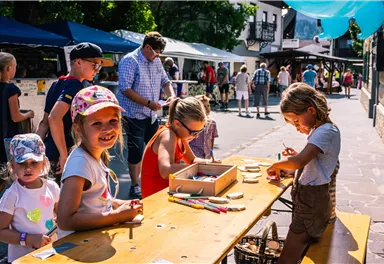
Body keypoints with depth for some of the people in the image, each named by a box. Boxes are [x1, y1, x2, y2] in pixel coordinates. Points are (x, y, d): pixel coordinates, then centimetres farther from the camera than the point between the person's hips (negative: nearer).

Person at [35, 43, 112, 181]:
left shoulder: (58, 84, 13)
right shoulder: (74, 85, -15)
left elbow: (44, 122, 15)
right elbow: (54, 118, -28)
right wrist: (64, 154, -23)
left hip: (52, 153, 9)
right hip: (70, 155, -9)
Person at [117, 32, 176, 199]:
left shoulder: (156, 61, 8)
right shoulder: (130, 61, -15)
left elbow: (165, 81, 17)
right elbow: (125, 89, -21)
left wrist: (172, 95, -4)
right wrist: (148, 103, -23)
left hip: (151, 115, 7)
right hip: (134, 115, -7)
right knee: (136, 151, -1)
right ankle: (135, 187, 12)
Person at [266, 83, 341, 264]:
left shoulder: (326, 131, -20)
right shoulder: (321, 130, 11)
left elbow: (299, 162, -31)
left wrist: (277, 165, -14)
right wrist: (297, 156, 8)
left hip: (311, 203, -10)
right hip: (310, 199, 10)